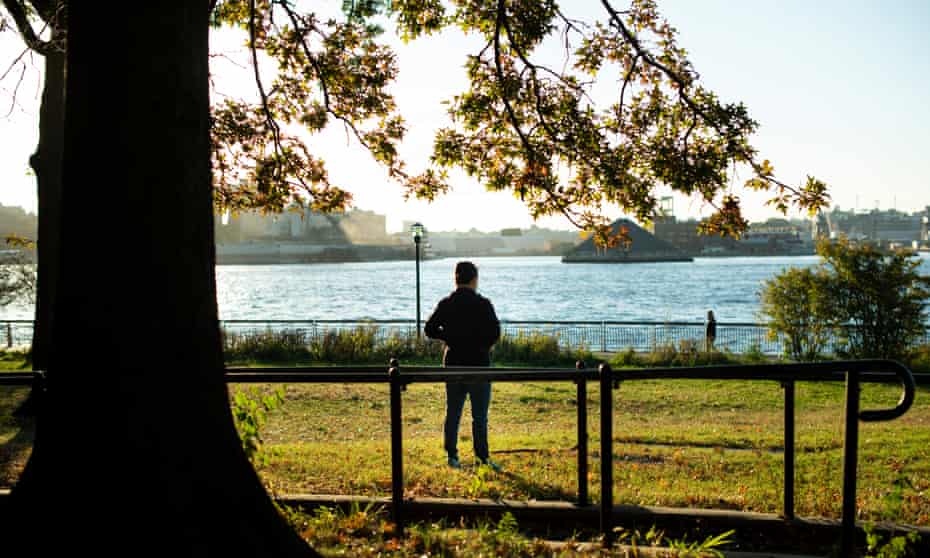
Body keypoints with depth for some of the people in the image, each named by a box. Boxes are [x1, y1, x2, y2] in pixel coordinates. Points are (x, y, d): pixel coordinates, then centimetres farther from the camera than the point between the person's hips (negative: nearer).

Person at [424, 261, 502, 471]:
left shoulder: (445, 304, 1)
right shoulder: (483, 304, -11)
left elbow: (429, 329, 2)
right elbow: (495, 333, -16)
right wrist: (482, 344, 4)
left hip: (453, 364, 4)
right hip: (478, 366, -4)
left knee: (452, 414, 13)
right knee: (479, 416, 4)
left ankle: (452, 456, 17)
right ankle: (482, 456, 6)